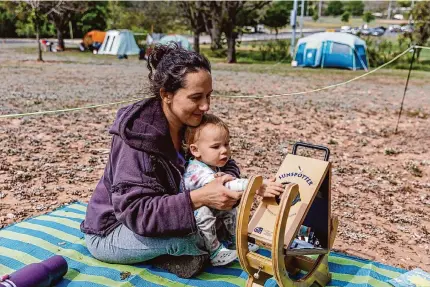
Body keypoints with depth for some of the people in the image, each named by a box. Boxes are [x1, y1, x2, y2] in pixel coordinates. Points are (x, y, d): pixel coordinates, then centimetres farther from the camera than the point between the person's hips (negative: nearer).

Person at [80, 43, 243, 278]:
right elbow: (136, 211, -34)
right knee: (186, 231, -33)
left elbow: (224, 162, -2)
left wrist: (229, 181, -26)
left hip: (152, 221, 7)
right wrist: (199, 197, -44)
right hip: (110, 232, -7)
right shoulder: (138, 135, -30)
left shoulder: (192, 123, -8)